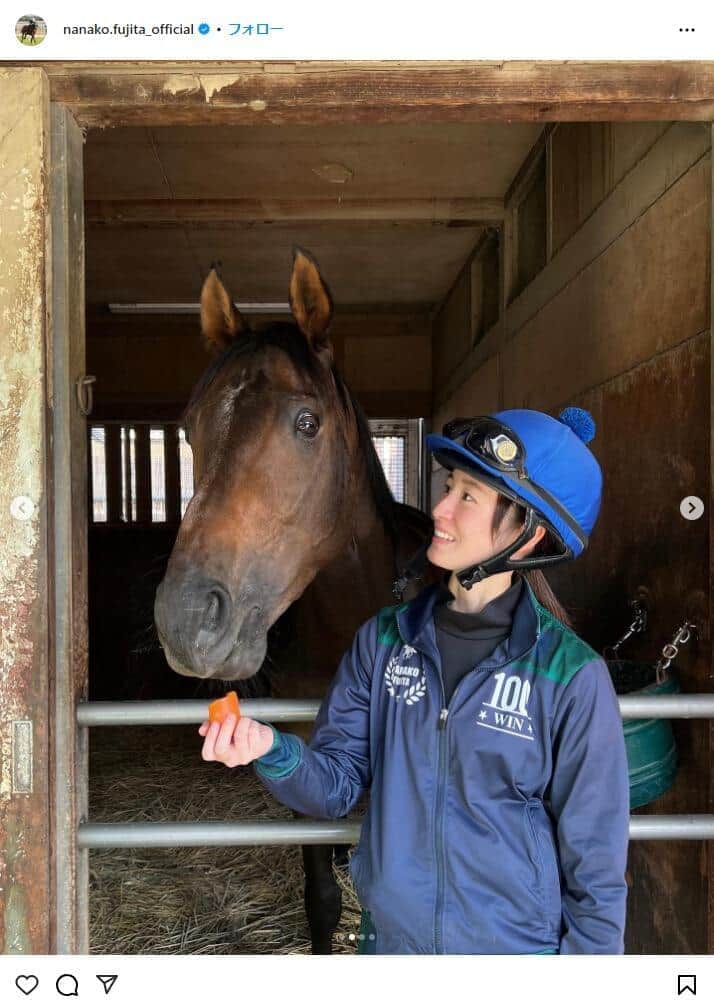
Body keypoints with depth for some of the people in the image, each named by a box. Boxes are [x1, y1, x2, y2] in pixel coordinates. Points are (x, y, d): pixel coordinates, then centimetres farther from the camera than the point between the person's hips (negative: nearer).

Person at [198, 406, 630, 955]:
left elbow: (594, 858, -11)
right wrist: (273, 750, -23)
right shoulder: (384, 637, -8)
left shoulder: (571, 676, -20)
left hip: (515, 942, -3)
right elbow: (338, 784, -5)